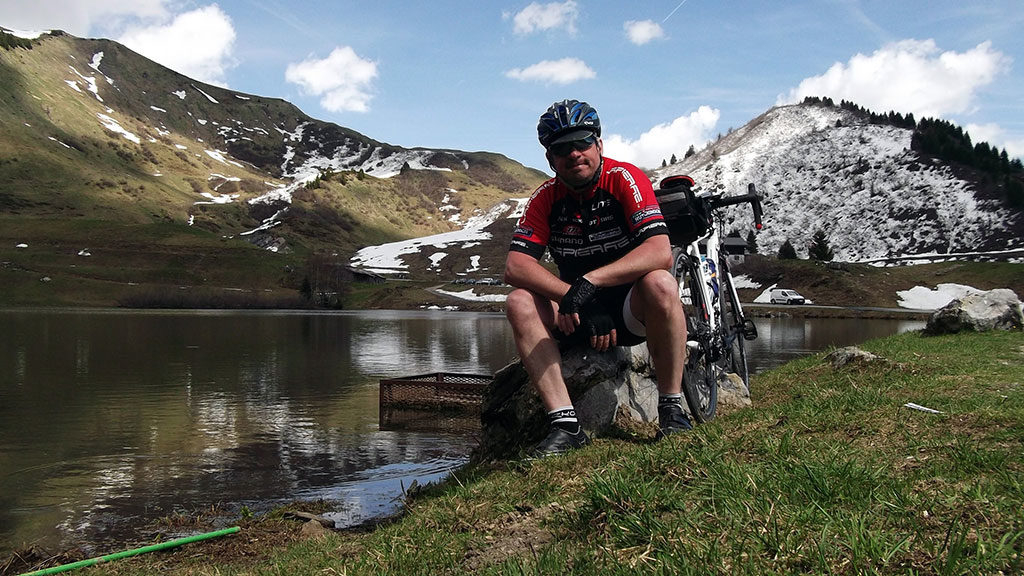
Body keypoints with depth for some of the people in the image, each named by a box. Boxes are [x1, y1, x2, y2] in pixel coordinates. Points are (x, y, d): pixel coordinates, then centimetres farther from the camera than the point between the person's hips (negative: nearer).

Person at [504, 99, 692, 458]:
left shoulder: (625, 178, -13)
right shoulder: (546, 197, -3)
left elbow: (660, 252, -27)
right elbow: (515, 267, -14)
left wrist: (590, 281, -38)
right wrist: (574, 298, -28)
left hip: (632, 308, -3)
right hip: (580, 314, 3)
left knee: (660, 285, -35)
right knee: (519, 303, -23)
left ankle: (671, 408, -19)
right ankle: (565, 425, -23)